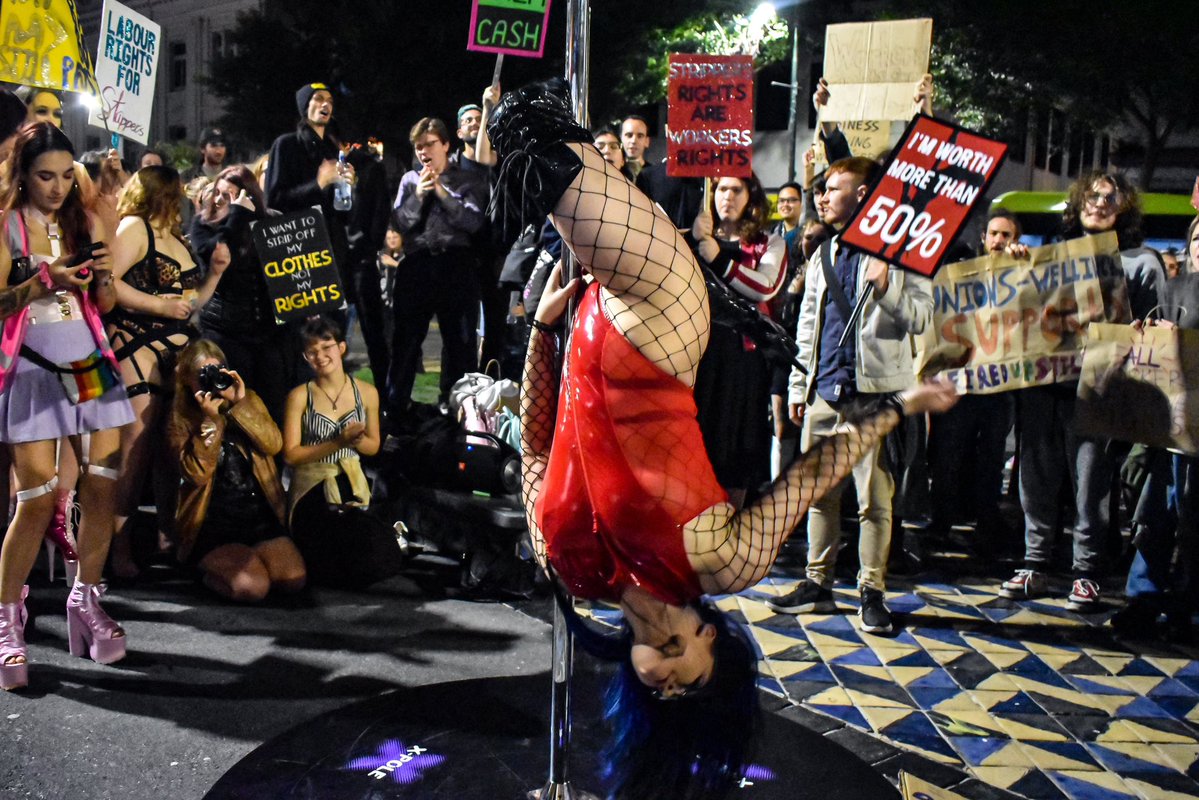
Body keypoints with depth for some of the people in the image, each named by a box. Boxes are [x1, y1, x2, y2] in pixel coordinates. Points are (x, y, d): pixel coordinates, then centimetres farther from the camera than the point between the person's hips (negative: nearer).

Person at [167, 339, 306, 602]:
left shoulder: (249, 400, 9)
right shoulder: (181, 420, 1)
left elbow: (273, 445, -7)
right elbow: (196, 473, -13)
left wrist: (240, 403, -15)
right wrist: (210, 420, -18)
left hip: (260, 515, 3)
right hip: (213, 525, -3)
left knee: (294, 579, -17)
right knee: (252, 586, -25)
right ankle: (208, 571, 7)